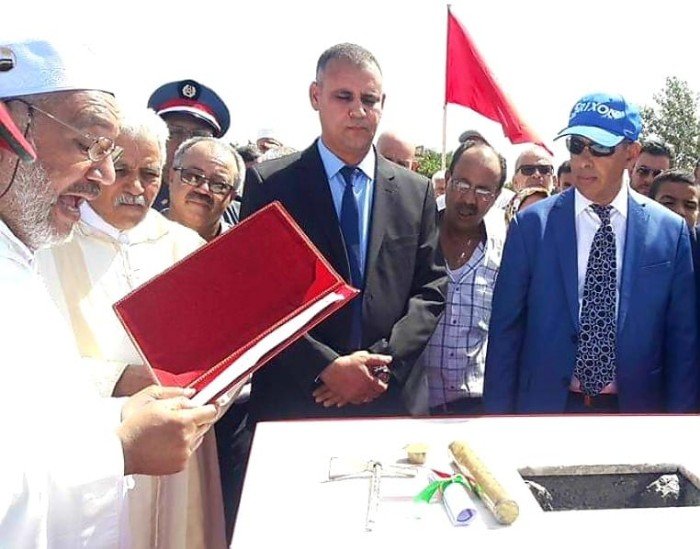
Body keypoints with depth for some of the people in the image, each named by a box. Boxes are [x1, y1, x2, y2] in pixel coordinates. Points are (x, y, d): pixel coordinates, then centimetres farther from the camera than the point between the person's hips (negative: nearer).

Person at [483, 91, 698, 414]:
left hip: (635, 404, 1)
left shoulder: (671, 231, -4)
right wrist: (498, 412, -5)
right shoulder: (531, 225, -7)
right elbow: (505, 331, -5)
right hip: (545, 403, -1)